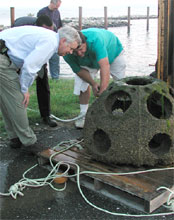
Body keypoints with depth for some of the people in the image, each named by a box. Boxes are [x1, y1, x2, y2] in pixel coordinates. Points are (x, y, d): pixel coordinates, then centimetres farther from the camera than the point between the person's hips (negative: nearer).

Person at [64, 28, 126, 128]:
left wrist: (103, 91, -64)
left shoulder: (95, 39, -51)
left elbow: (105, 66, -58)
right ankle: (84, 114, 8)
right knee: (82, 85, -11)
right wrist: (93, 83, -34)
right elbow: (79, 70, -19)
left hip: (113, 51, -2)